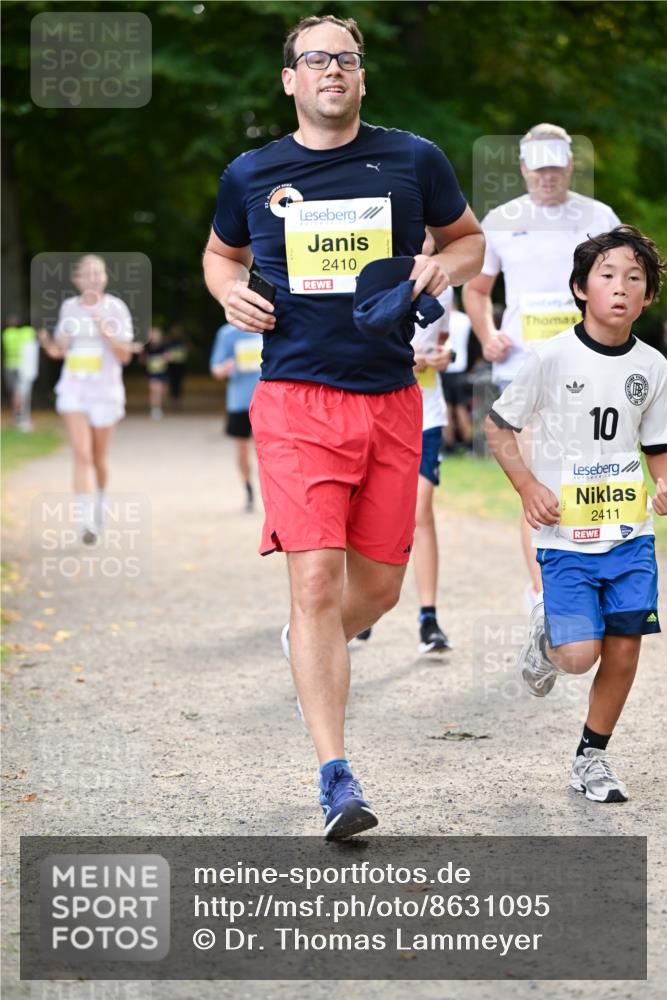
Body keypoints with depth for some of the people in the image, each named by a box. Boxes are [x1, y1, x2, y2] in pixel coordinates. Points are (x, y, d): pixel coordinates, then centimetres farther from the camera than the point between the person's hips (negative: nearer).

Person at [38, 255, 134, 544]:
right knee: (82, 455, -14)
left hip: (105, 392, -1)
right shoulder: (68, 307, 4)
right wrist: (51, 347, -8)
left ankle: (100, 501, 41)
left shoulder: (115, 308, -4)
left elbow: (125, 355, -5)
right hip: (73, 391, 1)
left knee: (98, 459, 11)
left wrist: (106, 333, -22)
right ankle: (86, 521, -19)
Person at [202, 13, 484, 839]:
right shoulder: (251, 175, 6)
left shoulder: (413, 160, 5)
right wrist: (229, 291, 1)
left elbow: (468, 238, 19)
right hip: (296, 400, -2)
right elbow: (220, 253, 24)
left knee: (378, 586, 8)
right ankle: (336, 777, -10)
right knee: (316, 578, -13)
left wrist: (443, 266, -4)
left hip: (391, 400, 2)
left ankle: (310, 647, 44)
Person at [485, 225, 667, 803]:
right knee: (578, 655, -13)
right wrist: (528, 486, -12)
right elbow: (499, 427, 0)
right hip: (566, 535, -4)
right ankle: (546, 633, 23)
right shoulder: (553, 358, -9)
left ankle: (593, 756, 22)